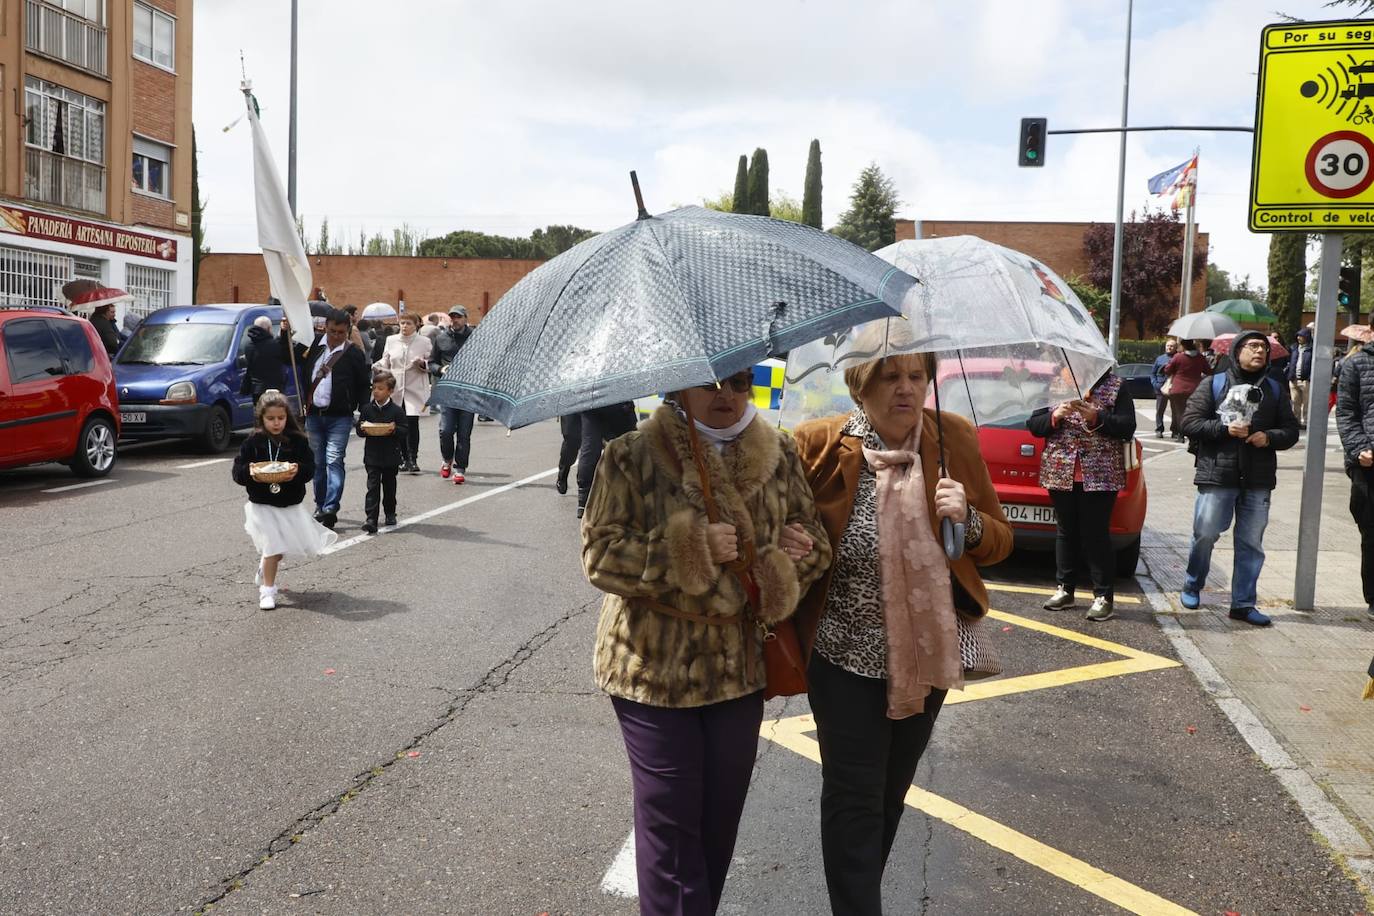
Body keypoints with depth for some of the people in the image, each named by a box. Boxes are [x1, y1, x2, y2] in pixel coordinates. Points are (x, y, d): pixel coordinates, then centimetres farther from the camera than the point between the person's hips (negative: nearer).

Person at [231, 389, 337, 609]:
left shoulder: (297, 441, -3)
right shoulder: (252, 443, -5)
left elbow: (310, 468, -5)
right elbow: (237, 472, -4)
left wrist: (298, 470, -26)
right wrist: (249, 473, -25)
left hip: (291, 504, 3)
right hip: (262, 506, -3)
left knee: (302, 545, 13)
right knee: (272, 546, -7)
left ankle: (267, 564, 43)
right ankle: (267, 590, 9)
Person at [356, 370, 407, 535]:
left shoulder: (397, 410, -4)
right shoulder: (367, 409, 3)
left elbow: (404, 431, -6)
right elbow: (359, 429, 5)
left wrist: (395, 430, -25)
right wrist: (363, 429, -17)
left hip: (391, 456, -1)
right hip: (372, 456, 1)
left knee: (389, 486, 13)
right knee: (373, 487, -5)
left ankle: (390, 514, 32)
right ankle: (371, 519, -9)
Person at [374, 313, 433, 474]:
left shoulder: (424, 341, 3)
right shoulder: (391, 341, 10)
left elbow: (432, 364, 6)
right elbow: (385, 361, 18)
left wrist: (422, 364, -15)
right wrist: (377, 366, -3)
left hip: (415, 389, -3)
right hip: (395, 388, 3)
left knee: (412, 422, -11)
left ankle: (413, 459, -4)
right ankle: (405, 458, 15)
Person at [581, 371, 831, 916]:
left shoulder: (779, 457, 3)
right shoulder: (632, 457, -9)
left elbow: (814, 542, 7)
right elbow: (601, 554, -14)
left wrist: (791, 557, -16)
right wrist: (694, 547, -23)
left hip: (741, 666, 4)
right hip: (654, 670, -4)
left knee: (721, 816, 17)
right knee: (670, 820, 4)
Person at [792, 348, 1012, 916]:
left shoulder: (955, 439, -6)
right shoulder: (818, 445, -13)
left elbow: (1000, 542, 0)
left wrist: (969, 521, -21)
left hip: (926, 652, 4)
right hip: (845, 655, -3)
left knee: (892, 790, 20)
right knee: (855, 798, 3)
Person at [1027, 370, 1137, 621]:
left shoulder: (1114, 386, 1)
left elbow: (1127, 429, -5)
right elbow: (1033, 424, 5)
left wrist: (1096, 418, -19)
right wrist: (1055, 416, -14)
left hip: (1100, 475, -3)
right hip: (1061, 474, 3)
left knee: (1097, 535, -2)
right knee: (1066, 532, 11)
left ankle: (1103, 597, 6)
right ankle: (1065, 589, 22)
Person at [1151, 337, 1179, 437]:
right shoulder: (1160, 359, 11)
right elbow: (1153, 373, 15)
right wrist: (1155, 383, 1)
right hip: (1161, 388, 2)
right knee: (1160, 410, 3)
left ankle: (1175, 430, 13)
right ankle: (1159, 430, 10)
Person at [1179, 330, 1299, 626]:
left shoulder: (1275, 390, 13)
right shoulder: (1213, 385, 3)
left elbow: (1290, 430, 13)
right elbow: (1190, 423, -2)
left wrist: (1269, 437, -9)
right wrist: (1225, 428, -16)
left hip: (1258, 480, 3)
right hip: (1217, 476, -3)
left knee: (1251, 543, 5)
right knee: (1205, 535, 0)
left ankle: (1243, 604, 13)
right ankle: (1192, 587, 23)